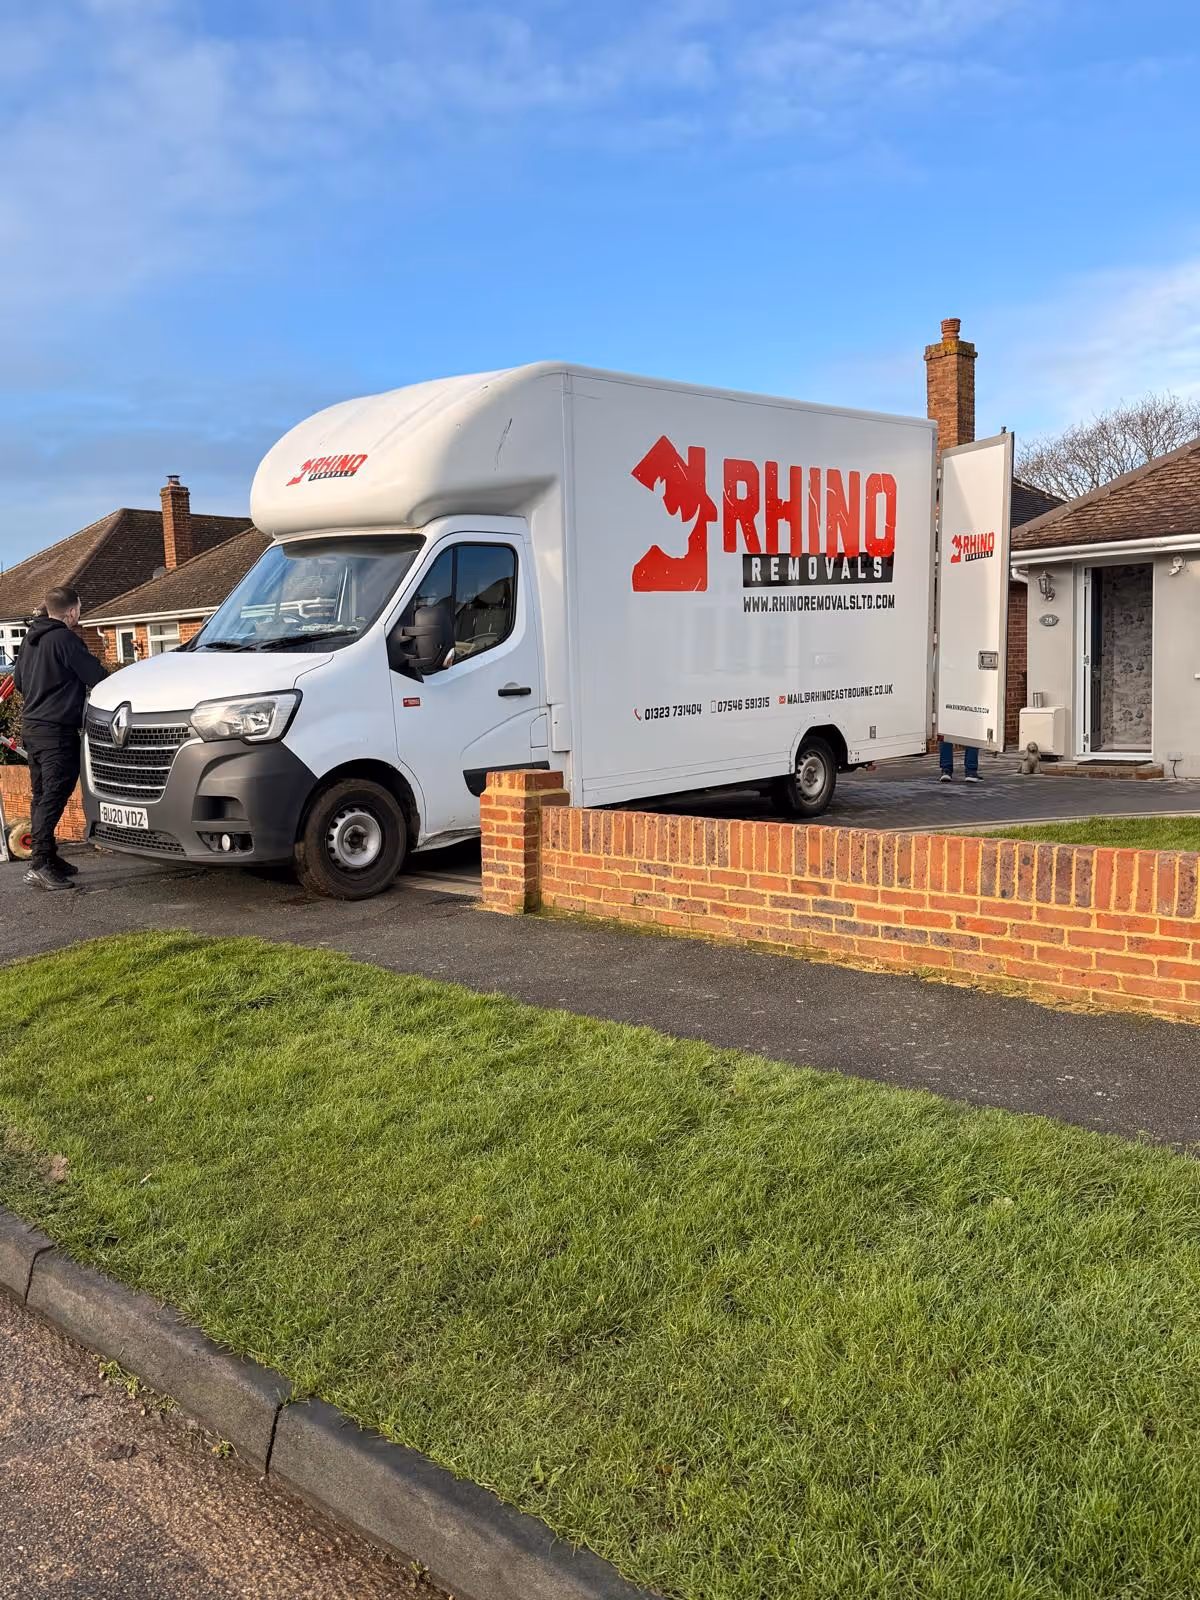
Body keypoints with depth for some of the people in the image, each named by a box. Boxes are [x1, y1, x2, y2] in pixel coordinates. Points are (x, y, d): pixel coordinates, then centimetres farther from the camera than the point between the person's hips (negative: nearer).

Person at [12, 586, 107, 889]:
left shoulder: (30, 639, 14)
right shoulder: (65, 640, -14)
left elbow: (19, 680, 23)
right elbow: (96, 676, -15)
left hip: (31, 726, 10)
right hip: (57, 730, -10)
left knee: (42, 795, 14)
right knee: (54, 796, -11)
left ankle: (47, 857, 21)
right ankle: (40, 865, -16)